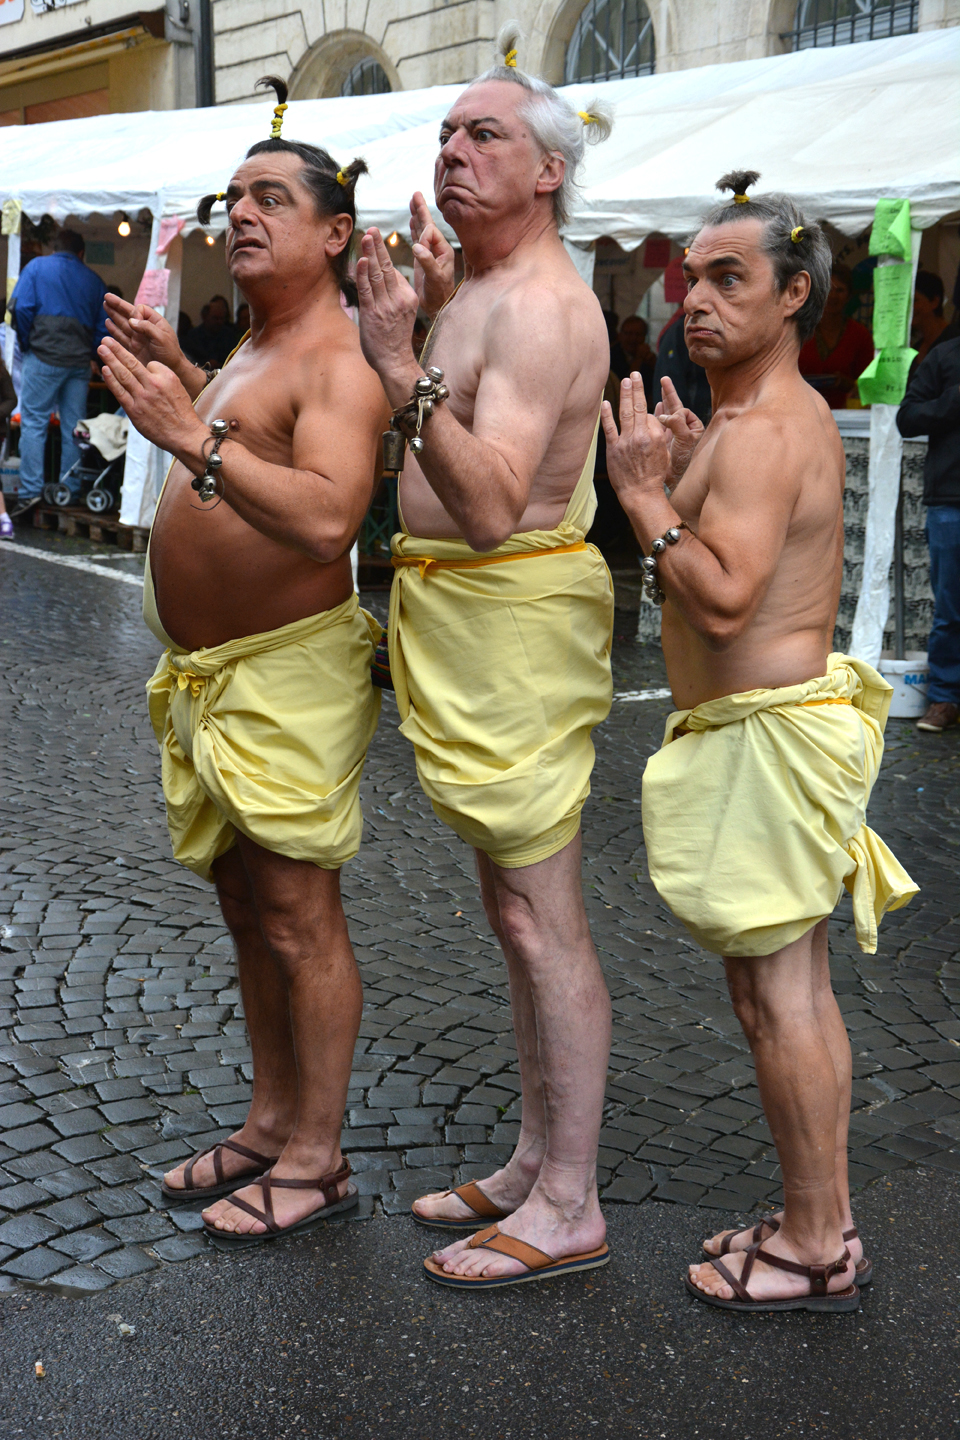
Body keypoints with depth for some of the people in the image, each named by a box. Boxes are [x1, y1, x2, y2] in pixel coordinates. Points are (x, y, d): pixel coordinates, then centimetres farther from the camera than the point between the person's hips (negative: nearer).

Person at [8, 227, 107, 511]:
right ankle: (70, 490, 8)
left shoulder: (36, 267, 6)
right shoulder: (94, 280, 13)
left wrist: (26, 344, 7)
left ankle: (31, 490, -12)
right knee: (73, 427, 7)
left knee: (33, 422, -3)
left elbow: (21, 307, -4)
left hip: (45, 356, -3)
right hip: (80, 363, 3)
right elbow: (104, 326, 11)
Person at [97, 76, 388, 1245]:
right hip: (208, 673, 10)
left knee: (298, 918, -1)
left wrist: (191, 436, -33)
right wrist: (182, 383, 20)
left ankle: (315, 1158, 12)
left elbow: (327, 515, -31)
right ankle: (270, 1123, 30)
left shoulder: (338, 360, -15)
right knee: (246, 908, 16)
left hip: (286, 674, -10)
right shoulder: (254, 347, 16)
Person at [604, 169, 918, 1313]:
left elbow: (724, 599, -27)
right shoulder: (783, 417, 18)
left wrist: (644, 492, -18)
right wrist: (678, 480, 11)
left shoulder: (760, 429, -17)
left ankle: (816, 1249, 10)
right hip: (771, 721, 11)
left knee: (776, 990, -3)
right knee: (785, 986, 15)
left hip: (766, 733, -11)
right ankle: (820, 1220, 27)